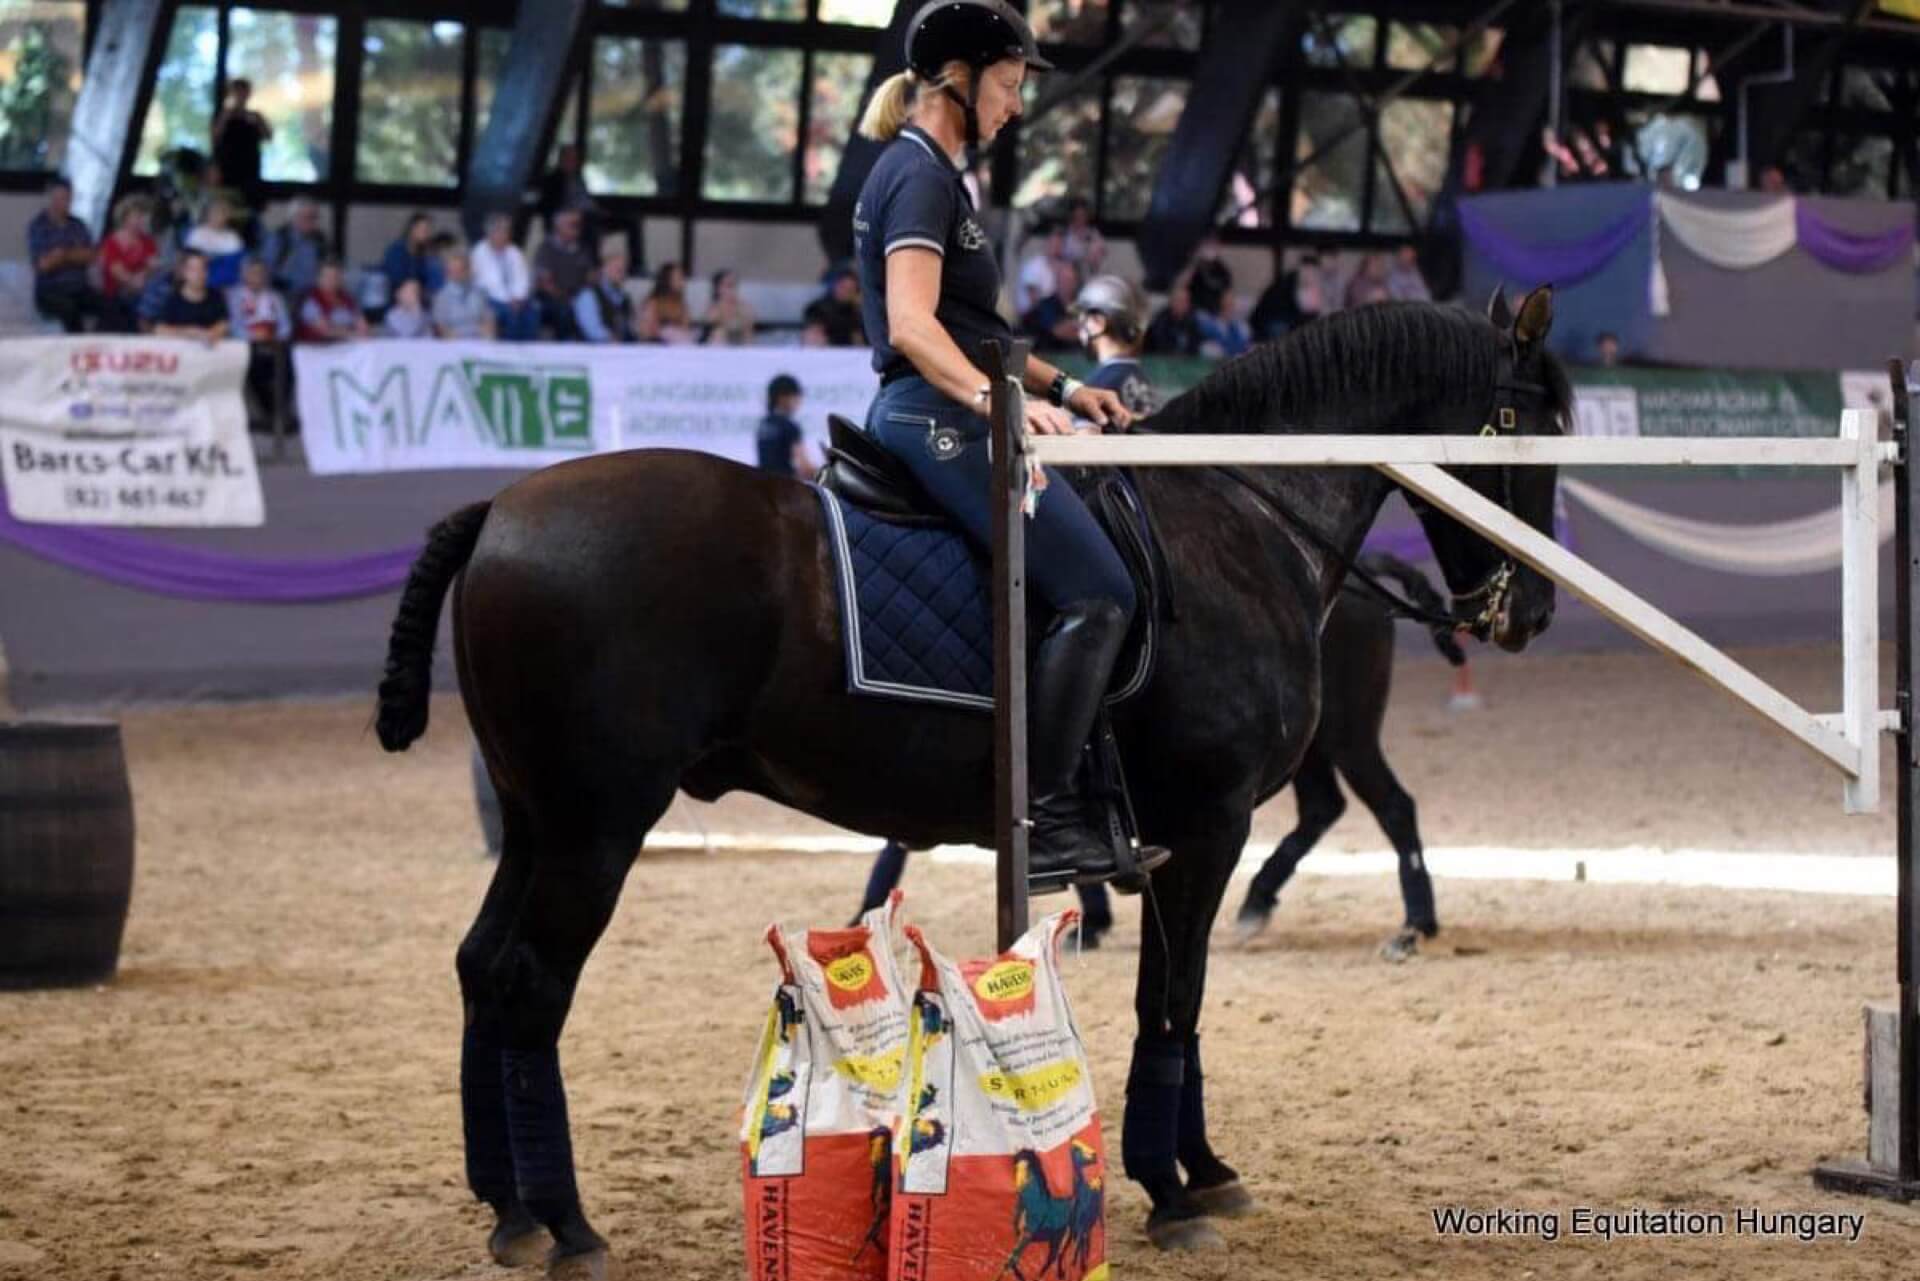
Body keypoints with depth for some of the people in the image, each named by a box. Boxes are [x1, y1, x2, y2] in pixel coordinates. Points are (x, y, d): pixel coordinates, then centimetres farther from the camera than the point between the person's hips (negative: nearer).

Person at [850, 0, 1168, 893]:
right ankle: (1042, 821, -18)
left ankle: (1070, 811, 11)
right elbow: (912, 327, -23)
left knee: (1098, 588, 12)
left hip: (953, 414, 11)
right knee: (1097, 592, -17)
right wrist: (999, 399, -35)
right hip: (937, 418, -11)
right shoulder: (919, 174, -11)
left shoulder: (935, 173, 21)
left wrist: (1060, 388, 19)